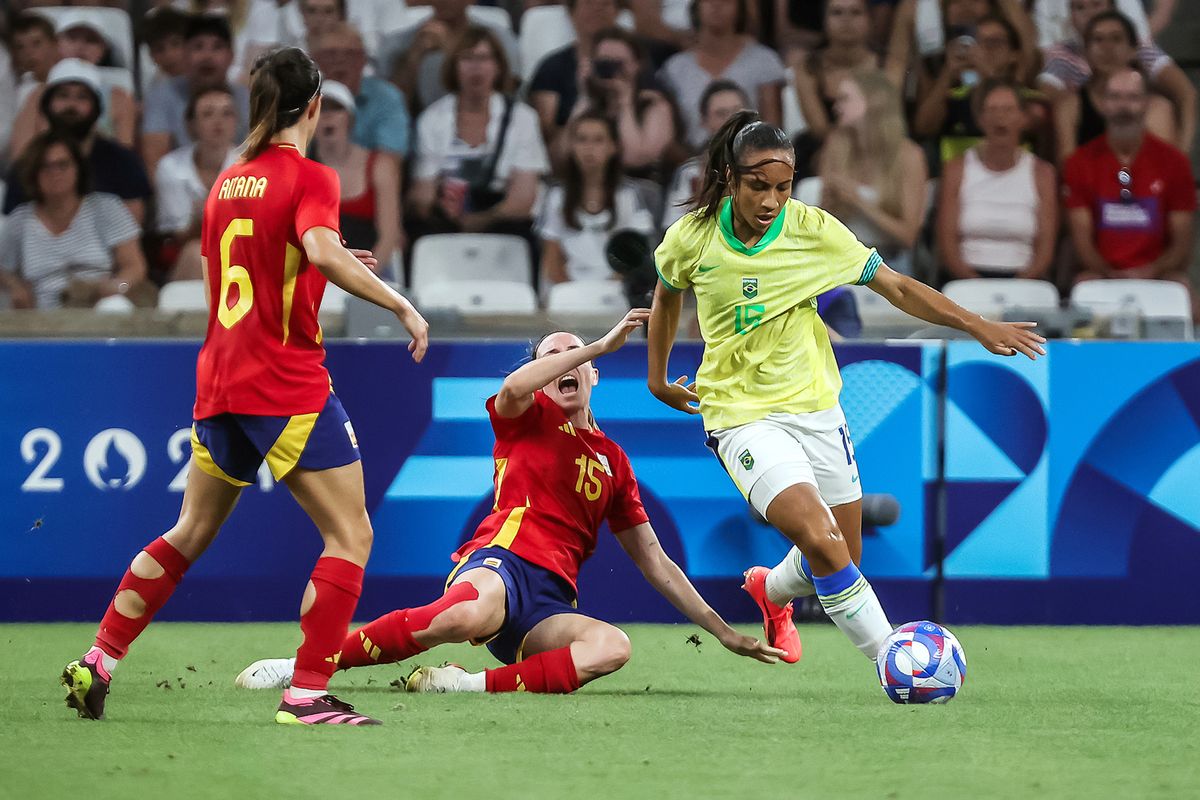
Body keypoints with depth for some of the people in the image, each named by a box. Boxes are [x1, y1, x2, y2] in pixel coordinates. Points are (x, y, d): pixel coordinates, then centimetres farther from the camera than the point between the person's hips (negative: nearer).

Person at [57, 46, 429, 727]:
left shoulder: (227, 183, 13)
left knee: (191, 532, 20)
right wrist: (402, 305, -22)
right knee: (351, 536, -2)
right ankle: (307, 695, -10)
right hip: (289, 384, -8)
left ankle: (97, 663, 19)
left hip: (220, 383, 8)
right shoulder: (310, 179, -9)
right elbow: (323, 252, -28)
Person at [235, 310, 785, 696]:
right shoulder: (527, 419, 16)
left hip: (550, 604, 4)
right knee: (469, 615, -42)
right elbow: (514, 388, -13)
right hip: (502, 558, -4)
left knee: (613, 647, -32)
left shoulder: (613, 460, 28)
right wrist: (604, 343, -8)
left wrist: (723, 632, 27)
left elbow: (656, 565, 31)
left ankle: (475, 684, -41)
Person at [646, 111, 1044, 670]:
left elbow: (895, 287, -1)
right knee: (820, 540, -24)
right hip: (742, 413, -3)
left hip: (816, 407, 3)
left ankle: (772, 590, 43)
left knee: (840, 557, 9)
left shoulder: (813, 229, -8)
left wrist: (980, 327, -6)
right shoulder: (690, 239, -9)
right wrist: (658, 380, 21)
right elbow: (667, 296, 13)